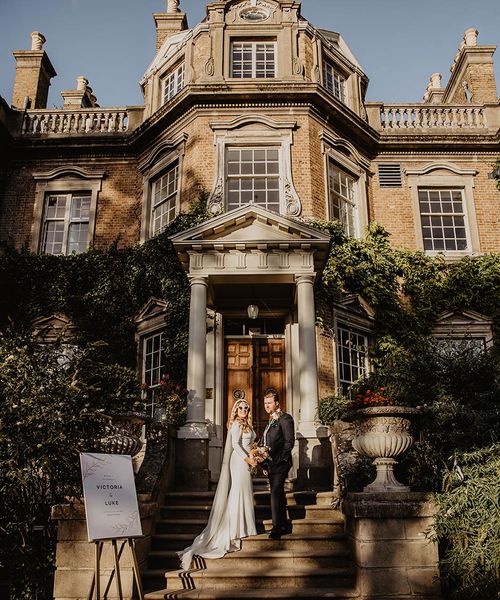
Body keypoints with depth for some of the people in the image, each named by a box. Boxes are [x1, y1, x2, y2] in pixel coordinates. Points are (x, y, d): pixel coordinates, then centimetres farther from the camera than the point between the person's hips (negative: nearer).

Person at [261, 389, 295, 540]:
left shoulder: (285, 418, -9)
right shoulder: (271, 420, 18)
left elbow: (289, 441, -14)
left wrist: (280, 460, -18)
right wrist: (264, 462, 11)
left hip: (280, 464, -9)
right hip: (270, 464, 9)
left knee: (276, 493, -12)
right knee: (278, 493, 13)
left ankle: (277, 527, -8)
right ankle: (284, 525, 21)